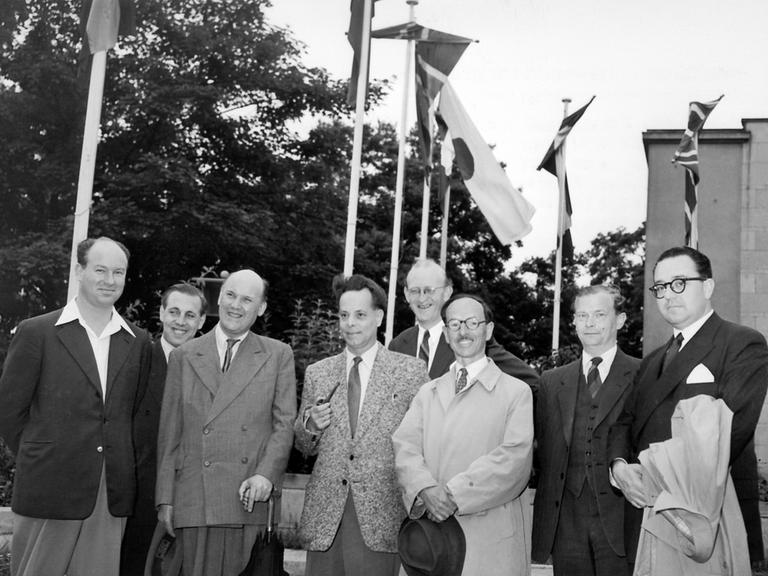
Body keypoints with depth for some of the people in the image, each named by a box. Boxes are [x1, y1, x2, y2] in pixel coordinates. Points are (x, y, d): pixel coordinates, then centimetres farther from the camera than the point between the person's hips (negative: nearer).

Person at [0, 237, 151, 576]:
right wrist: (37, 461, 4)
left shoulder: (138, 342, 9)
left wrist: (118, 468, 6)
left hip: (112, 496, 3)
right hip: (48, 494, -3)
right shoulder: (37, 332, -2)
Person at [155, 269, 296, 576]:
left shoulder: (278, 355, 10)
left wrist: (266, 474, -10)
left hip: (249, 499, -1)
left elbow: (284, 423, 5)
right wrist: (165, 498, 5)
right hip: (193, 502, 1)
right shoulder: (183, 356, 13)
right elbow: (169, 432, 11)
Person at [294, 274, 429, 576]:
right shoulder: (316, 373, 10)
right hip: (324, 518, 3)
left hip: (380, 520, -2)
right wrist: (310, 425, -5)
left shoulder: (411, 371, 1)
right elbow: (304, 447, 16)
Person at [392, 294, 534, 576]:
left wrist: (455, 494, -17)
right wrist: (425, 488, -18)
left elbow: (514, 455, -10)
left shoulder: (516, 391, 2)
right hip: (432, 534, 3)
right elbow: (404, 446, 2)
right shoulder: (427, 393, 15)